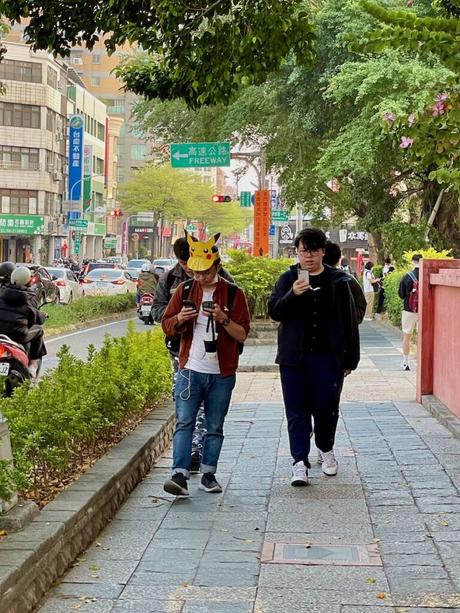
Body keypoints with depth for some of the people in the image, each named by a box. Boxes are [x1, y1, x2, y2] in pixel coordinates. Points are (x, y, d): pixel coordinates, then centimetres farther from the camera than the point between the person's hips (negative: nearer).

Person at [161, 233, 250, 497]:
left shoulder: (234, 293, 0)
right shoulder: (185, 290, 6)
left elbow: (242, 334, -1)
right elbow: (167, 326, 11)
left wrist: (224, 319, -19)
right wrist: (179, 319, -11)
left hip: (222, 374, 0)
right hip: (190, 370, 1)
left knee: (215, 427, 8)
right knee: (184, 423, -8)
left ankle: (209, 474, 17)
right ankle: (180, 475, -12)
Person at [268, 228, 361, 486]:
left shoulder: (338, 281, 3)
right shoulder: (288, 279, 5)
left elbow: (351, 320, 5)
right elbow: (274, 311, -4)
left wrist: (350, 359, 2)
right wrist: (292, 295, -23)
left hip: (328, 357, 0)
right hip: (294, 358, 0)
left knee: (327, 408, 6)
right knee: (297, 411, 0)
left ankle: (326, 450, 31)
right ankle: (300, 462, 3)